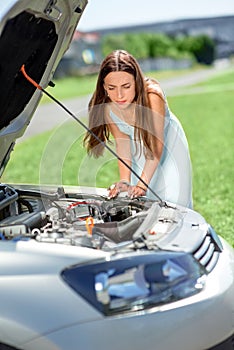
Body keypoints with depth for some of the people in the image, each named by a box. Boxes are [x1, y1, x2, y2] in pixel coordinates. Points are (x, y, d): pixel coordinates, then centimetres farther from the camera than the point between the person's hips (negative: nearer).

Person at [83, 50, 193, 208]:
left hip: (169, 143, -3)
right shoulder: (106, 106, -25)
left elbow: (157, 145, -31)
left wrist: (142, 184, -35)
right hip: (138, 150, 3)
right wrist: (124, 180, -26)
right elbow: (122, 143, -16)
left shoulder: (152, 96, -37)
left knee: (172, 201, -5)